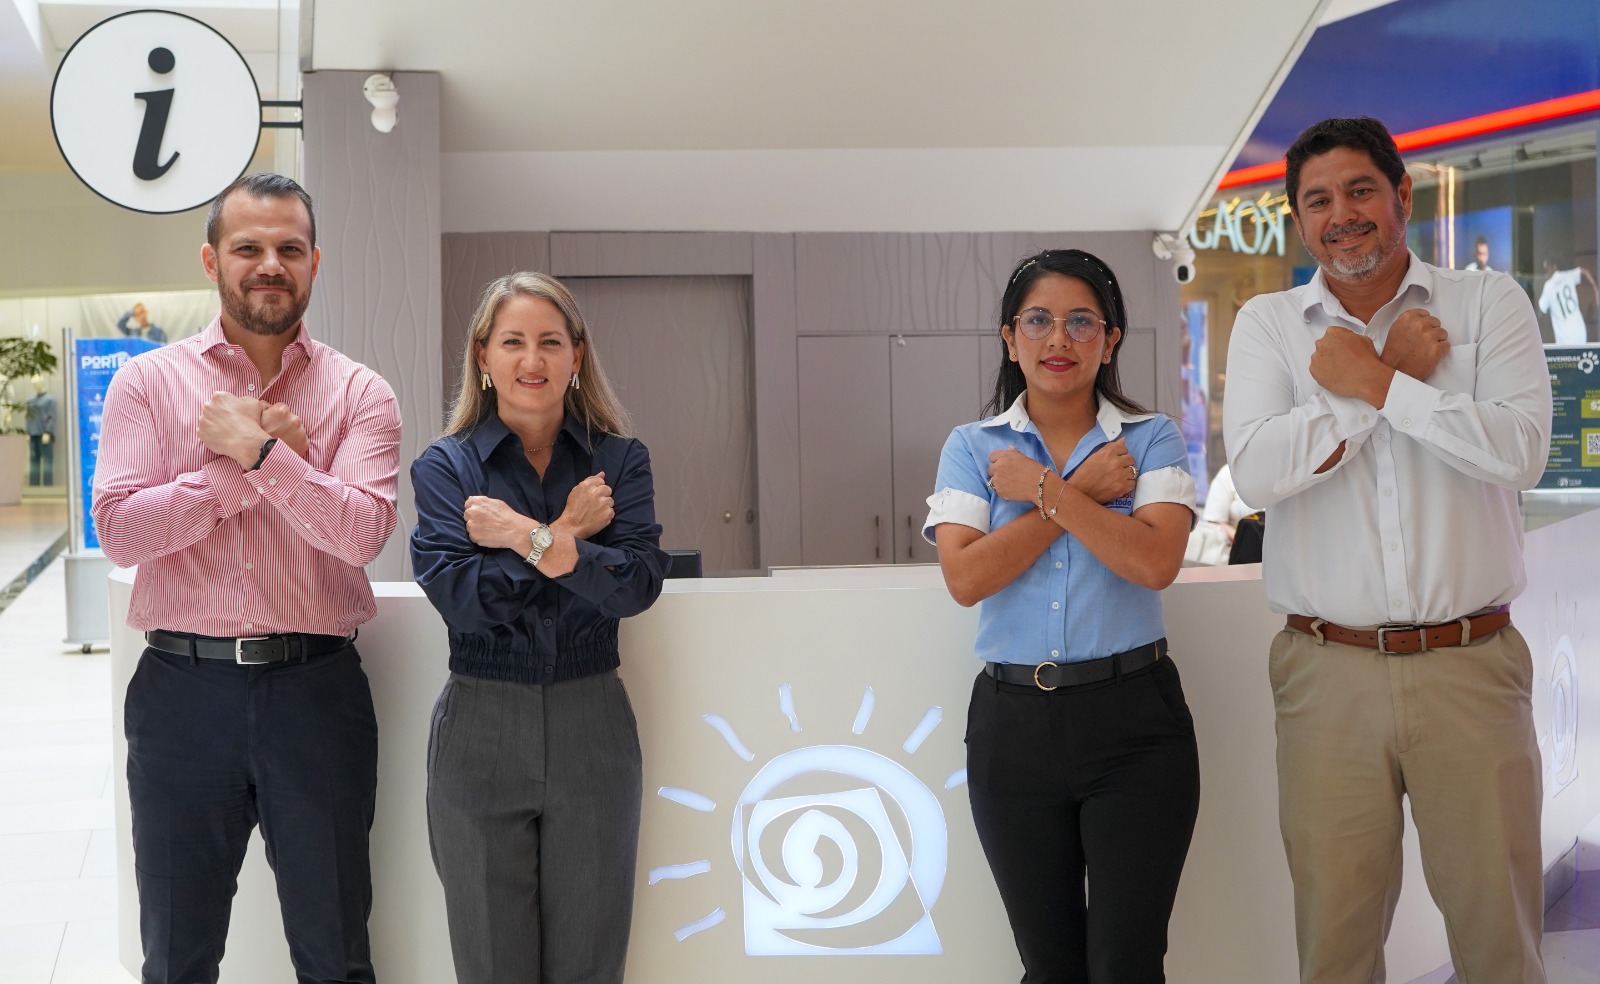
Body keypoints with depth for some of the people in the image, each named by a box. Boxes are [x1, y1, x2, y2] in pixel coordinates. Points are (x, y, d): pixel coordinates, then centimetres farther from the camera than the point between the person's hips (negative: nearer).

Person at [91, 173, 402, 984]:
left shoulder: (359, 393, 2)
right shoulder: (147, 383, 3)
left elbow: (362, 531, -13)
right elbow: (120, 529, -10)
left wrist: (258, 450, -17)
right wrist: (260, 464, -12)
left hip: (318, 688, 0)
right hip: (183, 689, 1)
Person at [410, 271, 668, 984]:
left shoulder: (619, 461, 4)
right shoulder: (446, 466, 0)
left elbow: (638, 585, -12)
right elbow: (458, 597, -14)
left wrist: (526, 536, -17)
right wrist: (566, 533, -13)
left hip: (593, 727, 1)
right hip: (481, 730, -1)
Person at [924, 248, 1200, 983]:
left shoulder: (1151, 440, 2)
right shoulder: (972, 447, 5)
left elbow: (1154, 562, -15)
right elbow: (965, 578, -10)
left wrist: (1044, 490, -12)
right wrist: (1083, 493, -10)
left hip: (1133, 717, -1)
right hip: (1013, 722, 2)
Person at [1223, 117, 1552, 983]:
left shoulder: (1490, 304, 3)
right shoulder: (1268, 323, 5)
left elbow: (1520, 449, -13)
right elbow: (1257, 472, -11)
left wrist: (1372, 380, -12)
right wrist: (1404, 372, -9)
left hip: (1470, 664, 0)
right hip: (1327, 673, 1)